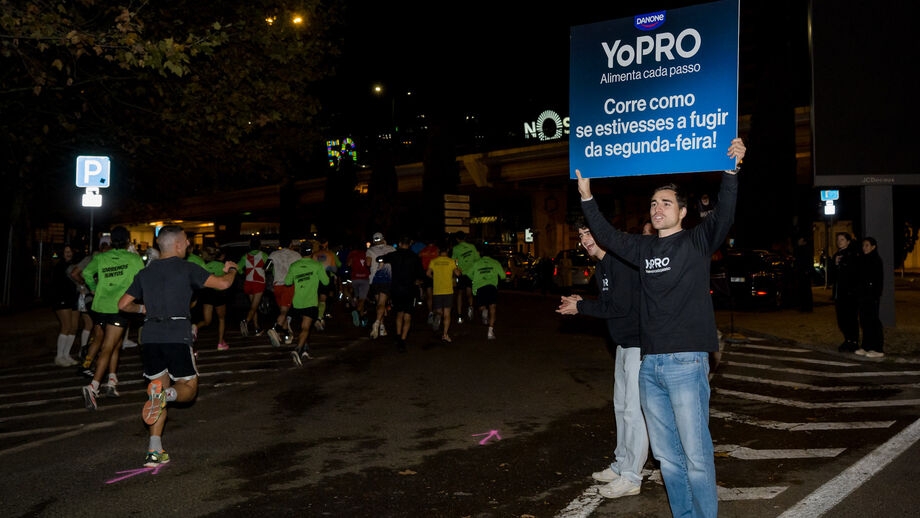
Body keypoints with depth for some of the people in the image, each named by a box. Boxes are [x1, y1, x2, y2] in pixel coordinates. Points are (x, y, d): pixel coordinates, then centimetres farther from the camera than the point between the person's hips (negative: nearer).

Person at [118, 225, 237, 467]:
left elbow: (123, 304, 16)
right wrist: (231, 270, 16)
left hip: (150, 337, 5)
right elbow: (222, 284, -5)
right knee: (188, 388, 11)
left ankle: (154, 451, 7)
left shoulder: (145, 273, 14)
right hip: (177, 337, -5)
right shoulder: (187, 269, -1)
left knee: (162, 388, 14)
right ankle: (165, 394, -25)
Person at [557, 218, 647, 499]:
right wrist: (581, 302, 1)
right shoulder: (601, 268, 12)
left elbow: (619, 306, -24)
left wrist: (581, 307, -14)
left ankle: (631, 477, 5)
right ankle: (621, 464, 31)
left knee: (634, 410, -5)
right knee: (621, 405, 18)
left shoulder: (622, 262, -19)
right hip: (624, 343, 11)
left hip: (640, 344, -10)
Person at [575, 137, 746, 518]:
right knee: (666, 454, 12)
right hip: (649, 364, 6)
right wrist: (587, 198, 20)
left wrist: (731, 172, -28)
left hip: (686, 362, -5)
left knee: (696, 454, -3)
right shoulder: (644, 249, 14)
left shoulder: (696, 242, 1)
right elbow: (608, 237, 24)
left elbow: (723, 216, -15)